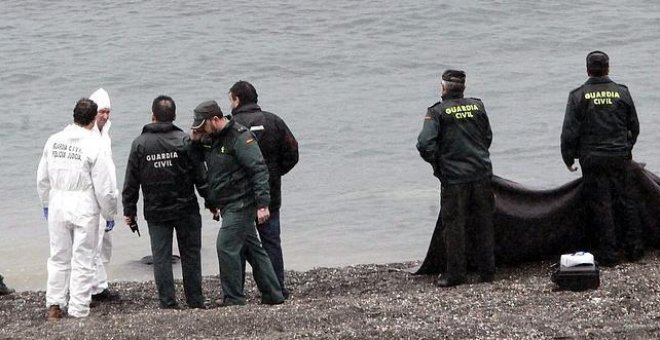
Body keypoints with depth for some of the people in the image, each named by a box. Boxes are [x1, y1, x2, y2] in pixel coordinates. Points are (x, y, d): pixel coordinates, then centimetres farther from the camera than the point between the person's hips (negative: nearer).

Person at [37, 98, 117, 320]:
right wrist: (109, 214, 2)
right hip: (84, 209, -4)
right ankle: (78, 310, 6)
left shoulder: (54, 141, 1)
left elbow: (42, 178, 11)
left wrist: (46, 204, 25)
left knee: (59, 258, 17)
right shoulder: (94, 145, -14)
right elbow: (105, 187, -11)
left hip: (57, 206, 4)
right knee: (83, 260, 4)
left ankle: (54, 305, 18)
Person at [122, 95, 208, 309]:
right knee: (190, 255, 8)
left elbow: (131, 181, 1)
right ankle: (195, 302, 9)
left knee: (161, 258, 5)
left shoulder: (140, 144, -2)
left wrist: (129, 210, 10)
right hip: (186, 209, -1)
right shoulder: (185, 141, -7)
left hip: (155, 211, 1)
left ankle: (168, 304, 2)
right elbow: (200, 175, -5)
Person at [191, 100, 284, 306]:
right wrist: (195, 141, -1)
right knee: (251, 248, 12)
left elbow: (259, 170, -19)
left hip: (241, 203, -9)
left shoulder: (240, 137, -16)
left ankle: (233, 299, -8)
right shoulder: (210, 139, 11)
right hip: (229, 205, 9)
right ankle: (273, 295, 19)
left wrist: (262, 204, -24)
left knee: (226, 246, -13)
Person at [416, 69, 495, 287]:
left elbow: (425, 144, -16)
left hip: (453, 177, -4)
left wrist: (436, 163, 1)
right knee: (483, 223, 11)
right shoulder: (477, 106, 4)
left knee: (454, 225, 5)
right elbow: (488, 138, 12)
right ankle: (487, 271, 17)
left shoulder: (437, 112, -8)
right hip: (481, 174, 4)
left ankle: (455, 273, 8)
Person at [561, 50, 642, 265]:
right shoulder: (622, 93, 0)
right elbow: (634, 127, 9)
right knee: (627, 202, 12)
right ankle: (634, 248, 15)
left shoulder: (578, 96, -7)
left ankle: (608, 253, 4)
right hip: (620, 158, 2)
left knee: (601, 207, 3)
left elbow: (569, 132, -7)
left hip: (593, 160, -2)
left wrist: (568, 159, 5)